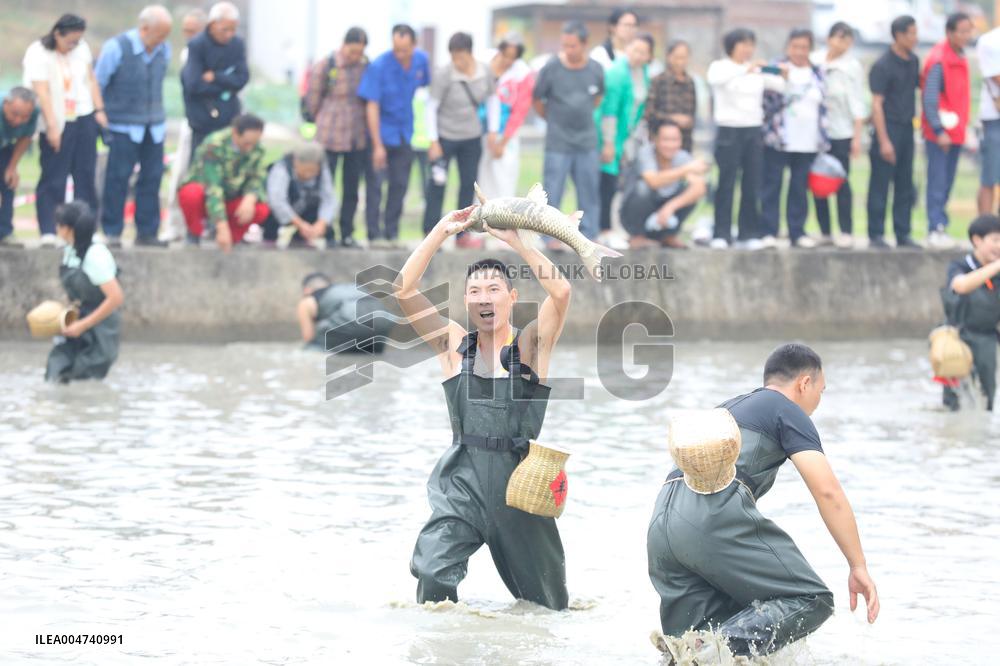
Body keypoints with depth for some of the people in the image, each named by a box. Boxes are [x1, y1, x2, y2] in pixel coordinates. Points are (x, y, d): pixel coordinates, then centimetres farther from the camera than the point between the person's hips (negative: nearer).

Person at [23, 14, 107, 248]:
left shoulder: (81, 48, 6)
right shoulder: (38, 54, -11)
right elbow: (42, 91, -16)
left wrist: (99, 110, 7)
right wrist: (52, 127, -20)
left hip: (84, 119, 5)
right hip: (58, 124, -5)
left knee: (85, 174, 5)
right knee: (53, 178, -7)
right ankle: (48, 231, -5)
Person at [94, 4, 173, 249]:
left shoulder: (163, 49, 4)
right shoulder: (116, 48, -11)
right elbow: (97, 83, -3)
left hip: (154, 125, 5)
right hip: (123, 125, -5)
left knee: (152, 178, 4)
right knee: (118, 178, -5)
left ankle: (146, 232, 11)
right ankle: (112, 232, 1)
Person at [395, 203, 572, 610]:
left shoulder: (530, 346, 1)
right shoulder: (455, 345, 6)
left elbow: (561, 291, -16)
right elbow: (404, 289, -2)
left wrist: (514, 241, -12)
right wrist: (442, 231, -5)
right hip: (463, 482, 0)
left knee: (548, 603, 11)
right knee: (433, 573, -23)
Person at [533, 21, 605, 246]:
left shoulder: (595, 70, -1)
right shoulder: (551, 68, -10)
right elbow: (537, 100, 3)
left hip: (587, 141, 3)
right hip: (558, 143, -3)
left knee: (589, 191, 7)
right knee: (553, 192, -3)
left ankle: (589, 235, 15)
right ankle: (552, 236, 5)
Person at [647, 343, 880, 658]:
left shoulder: (728, 408, 36)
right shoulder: (789, 412, 12)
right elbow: (827, 491, 1)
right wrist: (858, 567, 2)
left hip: (661, 522, 8)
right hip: (716, 510, -8)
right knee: (812, 600, -5)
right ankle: (721, 646, -27)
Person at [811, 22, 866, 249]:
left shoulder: (852, 67, -3)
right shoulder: (814, 60, 4)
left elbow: (858, 104, -3)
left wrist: (857, 136, -7)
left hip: (841, 131, -3)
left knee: (841, 182, -4)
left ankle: (846, 232, 0)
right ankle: (824, 231, 12)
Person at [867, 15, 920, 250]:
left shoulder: (913, 62, 11)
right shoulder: (883, 66, -11)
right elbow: (876, 105, -12)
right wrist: (883, 141, -16)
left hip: (907, 129, 7)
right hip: (888, 128, -7)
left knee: (905, 185, 8)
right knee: (880, 185, -3)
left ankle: (903, 235, 13)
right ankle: (876, 235, 2)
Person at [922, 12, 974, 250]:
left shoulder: (960, 58, 12)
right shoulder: (938, 60, -15)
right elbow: (929, 99, -18)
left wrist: (963, 126, 17)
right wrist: (939, 131, -22)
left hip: (955, 131, 8)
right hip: (939, 133, -8)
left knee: (946, 183, 11)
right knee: (938, 183, -7)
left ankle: (940, 227, 15)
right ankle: (936, 230, -7)